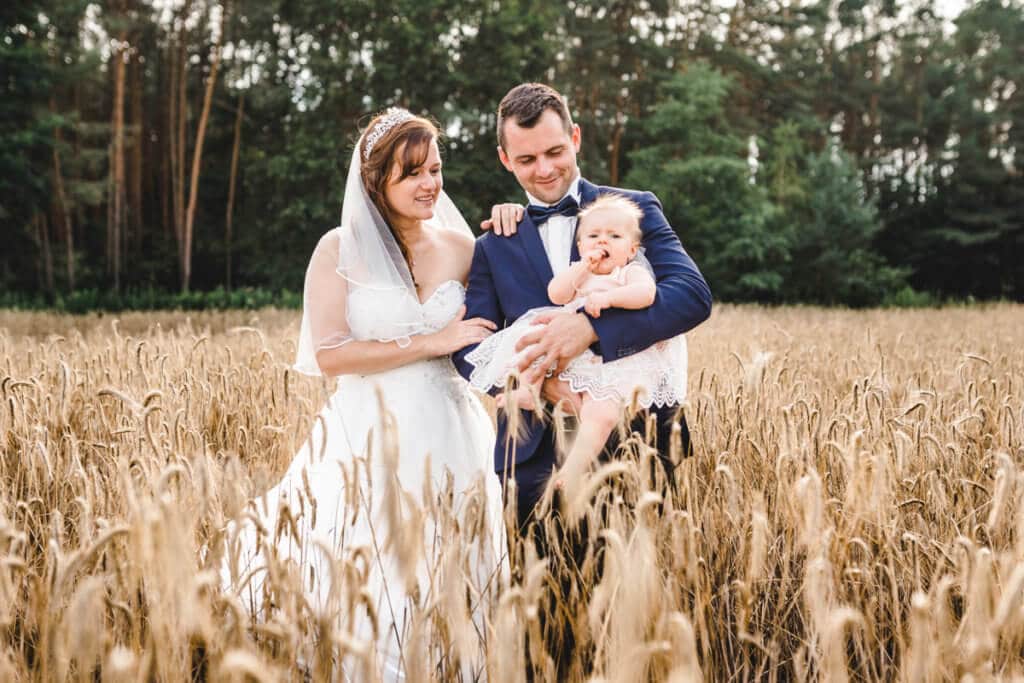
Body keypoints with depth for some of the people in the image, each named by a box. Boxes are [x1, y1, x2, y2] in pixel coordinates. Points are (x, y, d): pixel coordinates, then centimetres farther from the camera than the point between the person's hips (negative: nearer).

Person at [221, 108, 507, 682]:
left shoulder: (463, 249, 6)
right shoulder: (340, 250, -2)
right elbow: (327, 354, -11)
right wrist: (430, 342, -12)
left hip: (450, 444, 3)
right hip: (367, 445, -2)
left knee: (448, 603, 9)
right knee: (363, 598, 2)